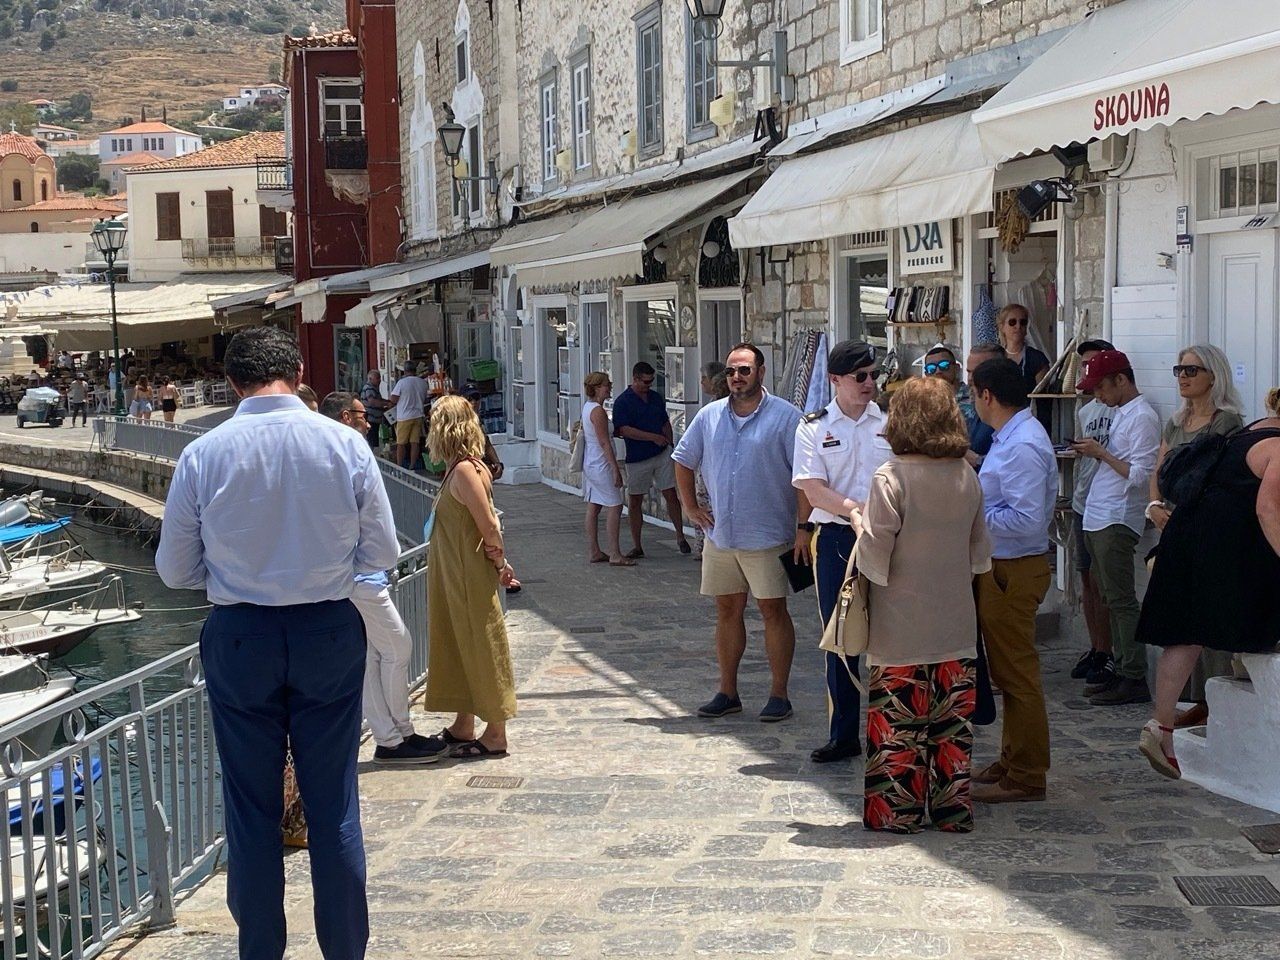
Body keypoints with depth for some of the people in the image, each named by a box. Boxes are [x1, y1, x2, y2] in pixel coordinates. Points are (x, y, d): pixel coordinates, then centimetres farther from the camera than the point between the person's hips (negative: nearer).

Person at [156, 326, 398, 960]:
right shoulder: (346, 444, -8)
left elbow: (175, 570, 0)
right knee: (334, 807, 11)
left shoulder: (202, 455, -8)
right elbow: (382, 553, -1)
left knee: (251, 810, 12)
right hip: (330, 634, 1)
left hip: (238, 639, 0)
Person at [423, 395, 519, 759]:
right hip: (452, 575, 9)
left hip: (470, 575, -9)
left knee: (480, 648, -1)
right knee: (455, 645, 16)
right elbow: (487, 526, 11)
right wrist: (498, 562, 8)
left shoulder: (465, 470, -20)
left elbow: (489, 525, -20)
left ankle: (495, 735, 8)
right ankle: (462, 727, 26)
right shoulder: (458, 469, 9)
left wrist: (498, 562, -8)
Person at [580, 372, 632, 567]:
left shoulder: (587, 407, 12)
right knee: (614, 507, -7)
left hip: (589, 463, 10)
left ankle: (593, 552, 14)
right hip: (601, 465, -10)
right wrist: (616, 469, -18)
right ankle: (615, 554, -7)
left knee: (593, 507, 11)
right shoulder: (598, 411, -18)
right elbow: (604, 442, -20)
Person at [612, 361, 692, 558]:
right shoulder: (623, 402, -7)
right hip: (637, 459, -3)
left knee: (671, 495, 0)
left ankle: (680, 536, 11)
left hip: (662, 454, 3)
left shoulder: (656, 397, 10)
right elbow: (624, 430, -17)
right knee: (634, 501, 3)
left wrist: (669, 445, 12)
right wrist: (653, 437, -20)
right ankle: (636, 546, 11)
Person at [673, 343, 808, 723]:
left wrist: (803, 527, -16)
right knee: (727, 610, 11)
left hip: (767, 536, -5)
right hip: (720, 534, 5)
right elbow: (683, 460, 21)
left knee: (773, 610, -1)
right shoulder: (710, 416, 8)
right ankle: (727, 692, 20)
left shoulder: (784, 417, -7)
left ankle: (778, 694, 7)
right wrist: (690, 506, 12)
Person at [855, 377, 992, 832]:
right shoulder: (967, 477, 1)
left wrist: (860, 524, 1)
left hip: (902, 629, -5)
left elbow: (874, 559, -17)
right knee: (952, 722, 12)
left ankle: (897, 812, 13)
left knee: (898, 724, 6)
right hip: (956, 626, 5)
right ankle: (952, 808, 19)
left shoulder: (891, 478, -16)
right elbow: (980, 555, 10)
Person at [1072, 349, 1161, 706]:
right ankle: (1122, 671, 18)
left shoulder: (1142, 417, -13)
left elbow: (1140, 475, -20)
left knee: (1121, 600, -8)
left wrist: (1101, 453, -14)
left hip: (1117, 522, -10)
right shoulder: (1121, 413, 17)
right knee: (1110, 599, 12)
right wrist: (1095, 452, 6)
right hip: (1099, 519, 10)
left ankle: (1134, 679, -4)